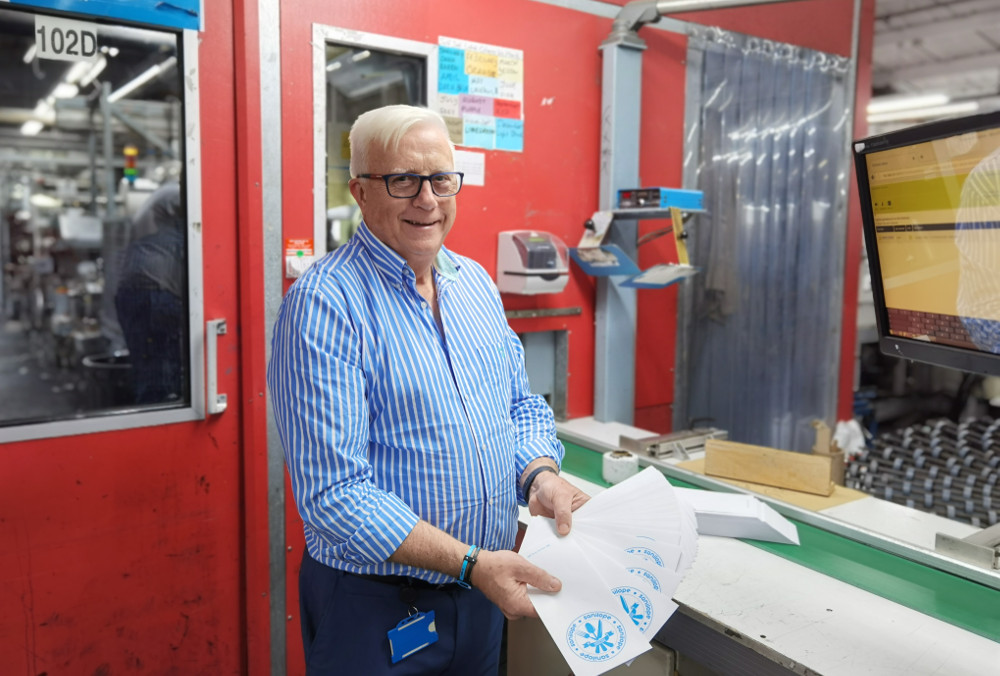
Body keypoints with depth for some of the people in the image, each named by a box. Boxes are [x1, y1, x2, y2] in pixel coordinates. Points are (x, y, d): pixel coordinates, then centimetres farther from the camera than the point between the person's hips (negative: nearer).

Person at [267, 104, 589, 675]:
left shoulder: (476, 282, 4)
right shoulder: (323, 303, -19)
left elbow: (520, 404, 11)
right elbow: (333, 493, -23)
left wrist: (541, 474, -10)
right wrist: (470, 562, -26)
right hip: (375, 607, -6)